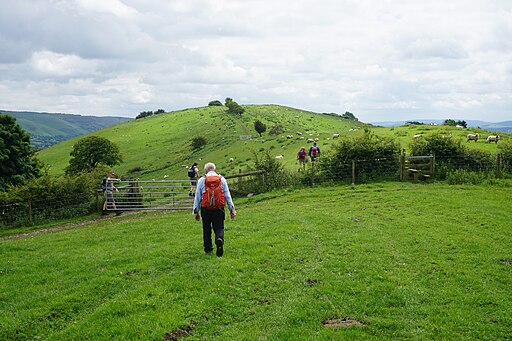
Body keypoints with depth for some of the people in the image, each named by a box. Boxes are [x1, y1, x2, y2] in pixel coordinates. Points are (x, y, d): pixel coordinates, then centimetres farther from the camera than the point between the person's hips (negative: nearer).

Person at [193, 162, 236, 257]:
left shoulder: (201, 180, 3)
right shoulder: (222, 179, 4)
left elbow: (197, 197, 4)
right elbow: (227, 195, 3)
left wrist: (196, 211, 9)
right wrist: (232, 209, 6)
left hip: (205, 209, 0)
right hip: (219, 209, 0)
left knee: (207, 229, 14)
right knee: (219, 228, 5)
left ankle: (208, 249, 18)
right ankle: (220, 239, -26)